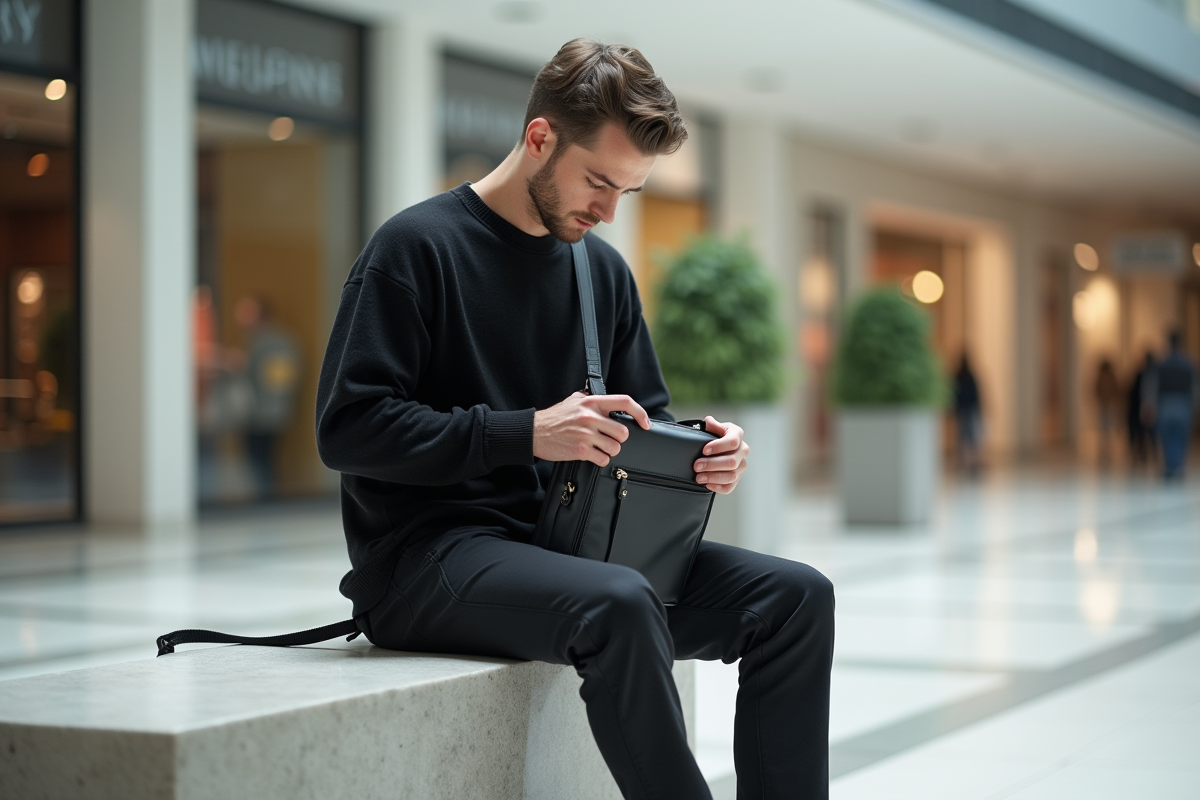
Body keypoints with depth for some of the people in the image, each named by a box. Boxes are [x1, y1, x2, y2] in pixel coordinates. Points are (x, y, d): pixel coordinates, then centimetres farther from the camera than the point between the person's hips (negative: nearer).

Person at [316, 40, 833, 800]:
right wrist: (528, 433, -23)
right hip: (428, 556, -7)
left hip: (563, 543, 7)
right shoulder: (417, 247, -7)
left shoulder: (604, 269, 14)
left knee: (795, 595, -10)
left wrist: (700, 451, -5)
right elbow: (348, 426, -15)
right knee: (620, 605, -37)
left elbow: (647, 418, 20)